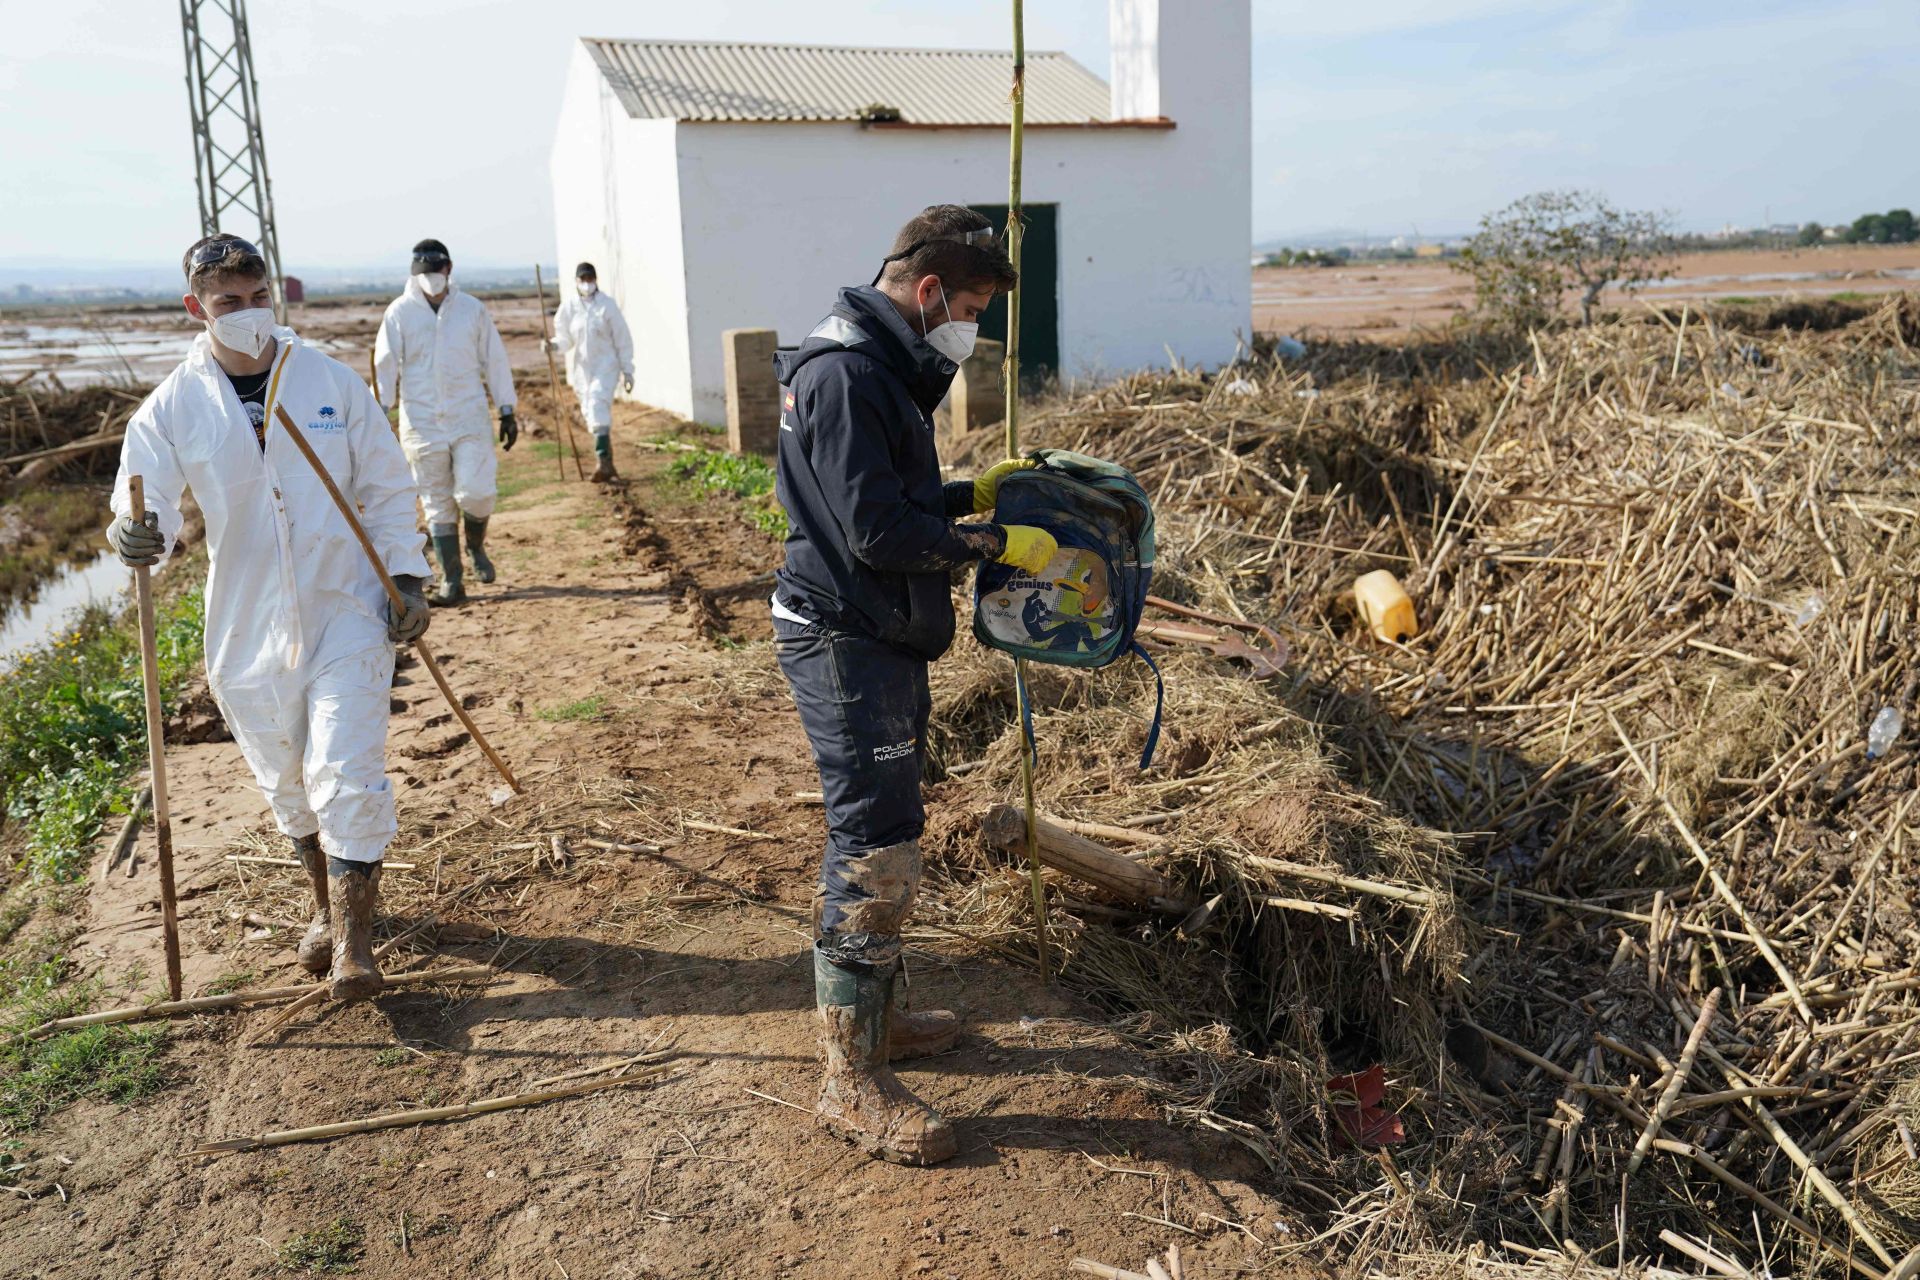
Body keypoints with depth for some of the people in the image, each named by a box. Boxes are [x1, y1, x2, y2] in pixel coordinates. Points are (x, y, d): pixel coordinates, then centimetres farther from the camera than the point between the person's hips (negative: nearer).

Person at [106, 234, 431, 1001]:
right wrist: (135, 535, -35)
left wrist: (408, 577, -2)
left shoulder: (332, 382, -1)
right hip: (249, 623, 2)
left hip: (346, 610, -2)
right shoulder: (173, 408, -2)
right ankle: (326, 903, 38)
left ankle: (353, 935, 1)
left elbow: (386, 489, 5)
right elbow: (145, 499, -11)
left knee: (346, 772, -10)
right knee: (286, 780, 15)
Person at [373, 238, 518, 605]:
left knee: (476, 492, -12)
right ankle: (451, 580, 11)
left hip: (469, 416, 0)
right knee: (437, 503, 4)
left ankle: (476, 546, 19)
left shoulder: (473, 309, 4)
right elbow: (384, 365, -3)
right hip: (421, 420, 0)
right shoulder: (400, 312, 1)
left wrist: (507, 412, 8)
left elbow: (494, 361, 9)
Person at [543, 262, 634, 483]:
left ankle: (602, 461, -29)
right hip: (581, 367, 4)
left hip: (605, 365, -4)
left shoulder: (607, 305, -4)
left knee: (598, 404, -23)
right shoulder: (568, 307, 1)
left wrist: (627, 370, 1)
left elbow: (622, 339, 1)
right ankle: (608, 465, 17)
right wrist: (554, 345, -16)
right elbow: (565, 338, 7)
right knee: (591, 414, 7)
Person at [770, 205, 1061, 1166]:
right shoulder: (845, 375, -19)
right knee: (875, 854, -6)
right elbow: (879, 531, -23)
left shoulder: (882, 368, 15)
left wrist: (972, 491, 12)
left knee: (878, 840, 19)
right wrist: (999, 543, -16)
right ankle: (851, 1082, 6)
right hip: (846, 643, -11)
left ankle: (871, 1015, 35)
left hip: (879, 639, 11)